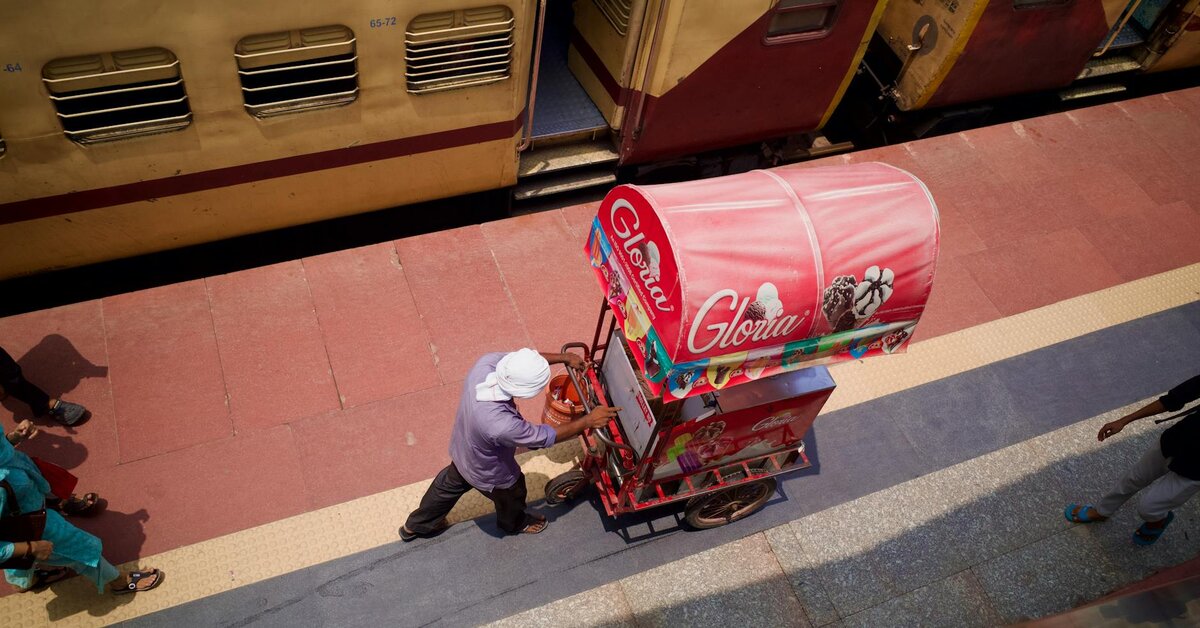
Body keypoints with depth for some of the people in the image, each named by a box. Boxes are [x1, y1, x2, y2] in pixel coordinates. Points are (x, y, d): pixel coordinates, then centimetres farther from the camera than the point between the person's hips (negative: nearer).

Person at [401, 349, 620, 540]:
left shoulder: (487, 363, -33)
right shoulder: (501, 425, -48)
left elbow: (525, 359, -12)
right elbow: (547, 436, -32)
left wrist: (564, 357, -11)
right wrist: (588, 420, -25)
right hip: (489, 474, -6)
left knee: (449, 485, 34)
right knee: (512, 495, 29)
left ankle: (416, 525, 59)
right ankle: (514, 523, 63)